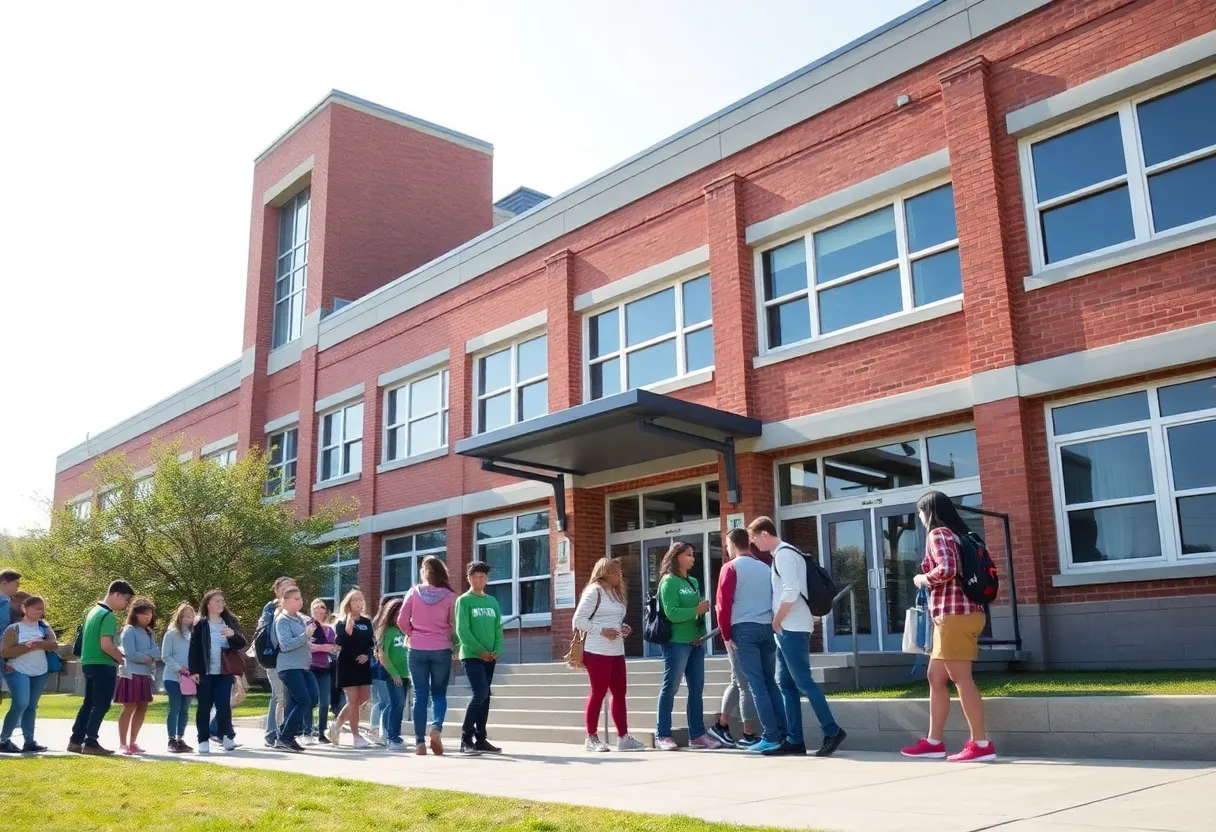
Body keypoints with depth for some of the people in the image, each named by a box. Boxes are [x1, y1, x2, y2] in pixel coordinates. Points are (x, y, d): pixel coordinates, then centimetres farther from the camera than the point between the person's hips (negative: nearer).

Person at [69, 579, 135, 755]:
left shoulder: (94, 611, 13)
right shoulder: (108, 615, -17)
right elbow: (106, 645, -24)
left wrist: (118, 654, 18)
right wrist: (123, 659, -9)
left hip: (89, 663, 9)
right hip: (103, 666, -9)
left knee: (89, 703, 15)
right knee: (101, 706, -3)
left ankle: (76, 740, 19)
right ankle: (90, 743, -2)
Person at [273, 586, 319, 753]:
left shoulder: (301, 618, 14)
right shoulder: (282, 620, -9)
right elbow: (285, 645, -20)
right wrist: (306, 635, -23)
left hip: (303, 667, 8)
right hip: (289, 668, -8)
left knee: (313, 699, 2)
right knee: (303, 701, -13)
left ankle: (290, 732, 13)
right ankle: (283, 739, -3)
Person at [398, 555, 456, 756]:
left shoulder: (414, 592, -2)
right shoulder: (449, 596, -4)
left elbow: (402, 621, -2)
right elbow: (455, 625, -3)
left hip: (417, 650, 0)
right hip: (441, 650, 0)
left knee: (420, 695, 6)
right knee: (439, 693, 12)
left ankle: (419, 742, 4)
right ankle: (436, 727, -14)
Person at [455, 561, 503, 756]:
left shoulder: (492, 601, 14)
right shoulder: (464, 600, -3)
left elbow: (498, 628, 12)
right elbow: (462, 630, -11)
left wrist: (497, 650, -4)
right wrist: (480, 650, -16)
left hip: (490, 657, 6)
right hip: (472, 655, -6)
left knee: (484, 696, 7)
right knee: (480, 693, -16)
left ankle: (480, 739, 13)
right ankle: (466, 738, -8)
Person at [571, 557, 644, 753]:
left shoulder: (616, 593, 17)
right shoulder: (593, 591, -9)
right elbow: (578, 620, -12)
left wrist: (623, 629, 5)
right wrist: (601, 631, -18)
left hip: (616, 651, 8)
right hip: (597, 652, -8)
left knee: (619, 693, 7)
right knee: (598, 693, -2)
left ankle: (623, 737, 11)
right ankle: (591, 738, 8)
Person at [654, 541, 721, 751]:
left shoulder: (693, 582, 16)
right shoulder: (669, 581, -6)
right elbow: (671, 613, -16)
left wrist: (702, 628, 1)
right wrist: (696, 610, -16)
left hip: (696, 641, 7)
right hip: (676, 642, -7)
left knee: (697, 689, 8)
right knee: (670, 688, -1)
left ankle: (697, 734, 15)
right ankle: (662, 735, 5)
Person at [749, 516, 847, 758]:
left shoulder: (783, 554, -13)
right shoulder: (785, 553, 18)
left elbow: (791, 593, -24)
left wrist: (776, 620, -13)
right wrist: (779, 622, 17)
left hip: (791, 629, -10)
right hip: (789, 629, 10)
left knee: (802, 682, -7)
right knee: (785, 683, 8)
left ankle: (832, 731, 0)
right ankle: (794, 740, 9)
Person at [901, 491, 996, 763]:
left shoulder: (938, 534, -7)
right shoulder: (954, 534, 20)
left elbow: (946, 570, -21)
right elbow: (957, 571, 16)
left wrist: (922, 579, -5)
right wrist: (929, 581, 15)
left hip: (954, 614, -10)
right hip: (956, 614, 10)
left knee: (961, 678, -8)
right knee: (936, 676, 12)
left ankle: (981, 744, -6)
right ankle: (933, 742, 16)